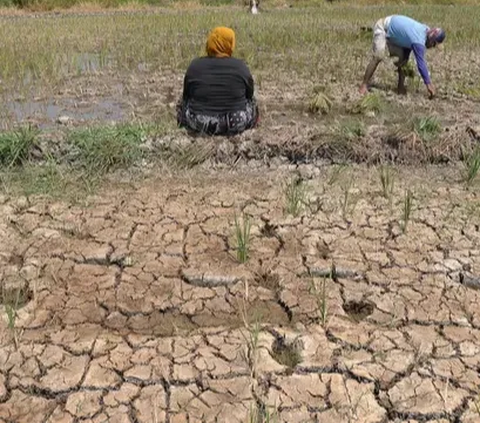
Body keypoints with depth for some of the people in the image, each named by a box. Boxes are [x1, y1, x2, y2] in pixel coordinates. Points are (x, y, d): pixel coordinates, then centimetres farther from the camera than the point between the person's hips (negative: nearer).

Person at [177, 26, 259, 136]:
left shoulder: (195, 65, -4)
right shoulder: (241, 66, -7)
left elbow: (186, 96, 6)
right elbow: (249, 95, 7)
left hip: (198, 124, -1)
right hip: (236, 124, 1)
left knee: (183, 102, 30)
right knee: (251, 101, 31)